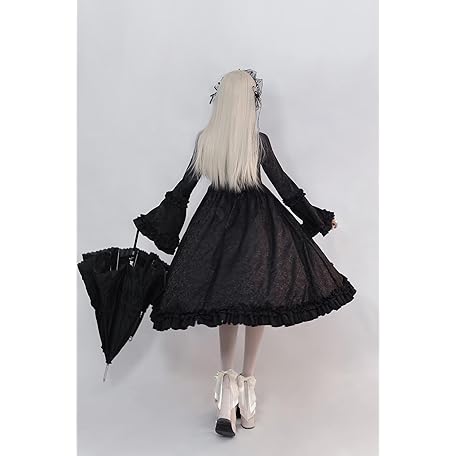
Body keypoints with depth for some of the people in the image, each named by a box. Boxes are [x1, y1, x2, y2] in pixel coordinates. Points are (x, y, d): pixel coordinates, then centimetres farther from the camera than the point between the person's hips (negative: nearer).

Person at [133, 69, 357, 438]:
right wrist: (319, 219, 11)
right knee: (258, 298, 8)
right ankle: (247, 384, 15)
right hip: (259, 224, -2)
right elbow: (285, 186, -2)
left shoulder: (204, 140, -1)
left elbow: (184, 188, 4)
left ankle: (227, 380, 13)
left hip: (216, 221, 3)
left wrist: (155, 223, 18)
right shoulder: (259, 141, -8)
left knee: (227, 301, 15)